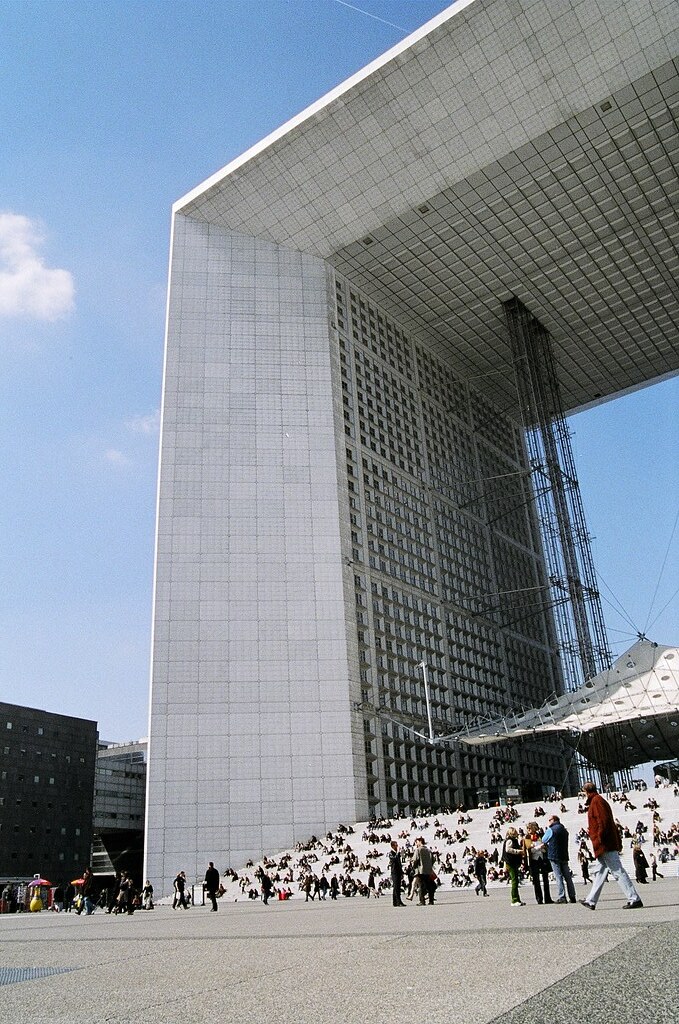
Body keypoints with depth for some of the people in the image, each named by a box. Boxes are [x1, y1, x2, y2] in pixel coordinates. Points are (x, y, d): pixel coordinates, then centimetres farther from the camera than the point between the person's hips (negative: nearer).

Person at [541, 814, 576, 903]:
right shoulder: (564, 830, 13)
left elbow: (543, 840, 0)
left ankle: (561, 897, -7)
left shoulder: (550, 830, -9)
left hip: (554, 857, -6)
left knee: (559, 877, -5)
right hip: (564, 856, 6)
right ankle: (572, 897, 11)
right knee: (568, 877, 10)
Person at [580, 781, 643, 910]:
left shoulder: (596, 801, -10)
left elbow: (603, 821, -21)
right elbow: (611, 823, 21)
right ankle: (591, 901, 19)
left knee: (617, 872, -8)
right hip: (611, 844, 11)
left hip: (605, 845, -11)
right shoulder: (600, 800, 20)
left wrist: (599, 840, -21)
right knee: (601, 873, 12)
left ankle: (634, 899, -7)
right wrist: (618, 842, 23)